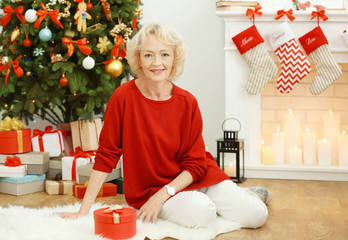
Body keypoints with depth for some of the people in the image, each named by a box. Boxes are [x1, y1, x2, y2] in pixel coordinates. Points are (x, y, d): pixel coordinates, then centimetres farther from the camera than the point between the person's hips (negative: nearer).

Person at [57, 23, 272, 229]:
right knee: (201, 215, -30)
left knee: (255, 216, -13)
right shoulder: (123, 97, -15)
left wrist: (162, 195, -20)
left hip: (189, 178, 2)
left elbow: (195, 164, -5)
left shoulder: (187, 102, -8)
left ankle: (242, 194, 21)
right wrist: (83, 211, -14)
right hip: (147, 189, -2)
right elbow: (106, 155, -11)